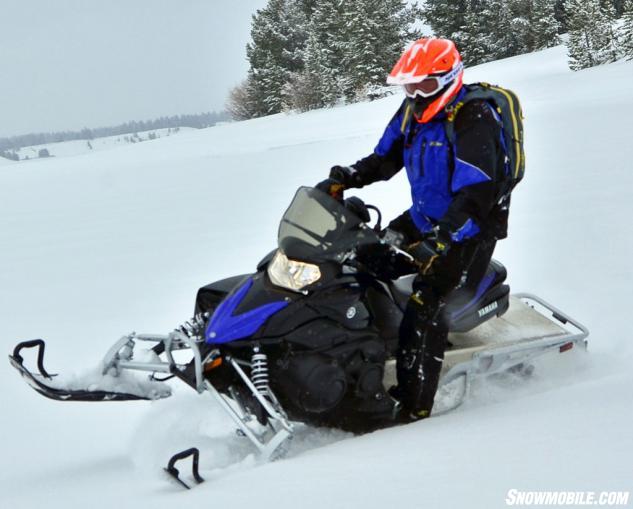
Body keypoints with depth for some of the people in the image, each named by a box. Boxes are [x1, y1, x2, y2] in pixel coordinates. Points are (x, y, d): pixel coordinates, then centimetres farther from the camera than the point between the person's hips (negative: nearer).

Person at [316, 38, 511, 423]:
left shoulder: (474, 121, -22)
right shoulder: (413, 111, 4)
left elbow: (474, 198, -31)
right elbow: (384, 159, 14)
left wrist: (438, 243, -40)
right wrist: (344, 179, -4)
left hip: (470, 231, -9)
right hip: (424, 219, 9)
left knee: (426, 310, -20)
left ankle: (413, 409, -16)